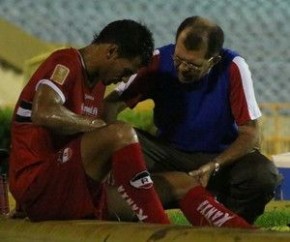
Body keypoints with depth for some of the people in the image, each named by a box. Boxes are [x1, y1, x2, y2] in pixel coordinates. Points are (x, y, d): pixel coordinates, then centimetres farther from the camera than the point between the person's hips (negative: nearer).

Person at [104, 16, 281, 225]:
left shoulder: (233, 68, -18)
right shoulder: (160, 61, -15)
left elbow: (250, 134, -15)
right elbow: (113, 103, -17)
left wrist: (214, 166, -30)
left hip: (220, 155, -1)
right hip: (168, 152, 1)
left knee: (264, 175, -31)